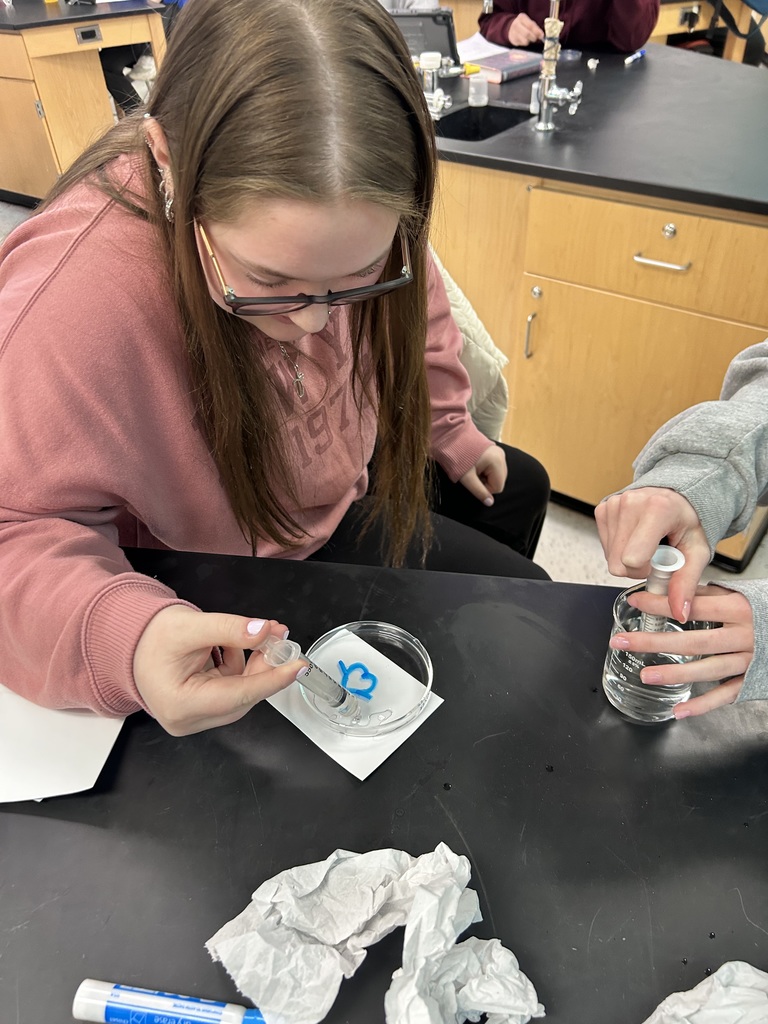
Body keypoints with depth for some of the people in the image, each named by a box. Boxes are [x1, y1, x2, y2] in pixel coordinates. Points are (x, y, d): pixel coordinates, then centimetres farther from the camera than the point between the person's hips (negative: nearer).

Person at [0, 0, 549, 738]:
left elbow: (414, 317, 0)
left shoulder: (347, 214, -21)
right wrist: (121, 638, -49)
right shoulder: (67, 306, -40)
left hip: (349, 464, 7)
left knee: (519, 489, 25)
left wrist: (447, 435, 8)